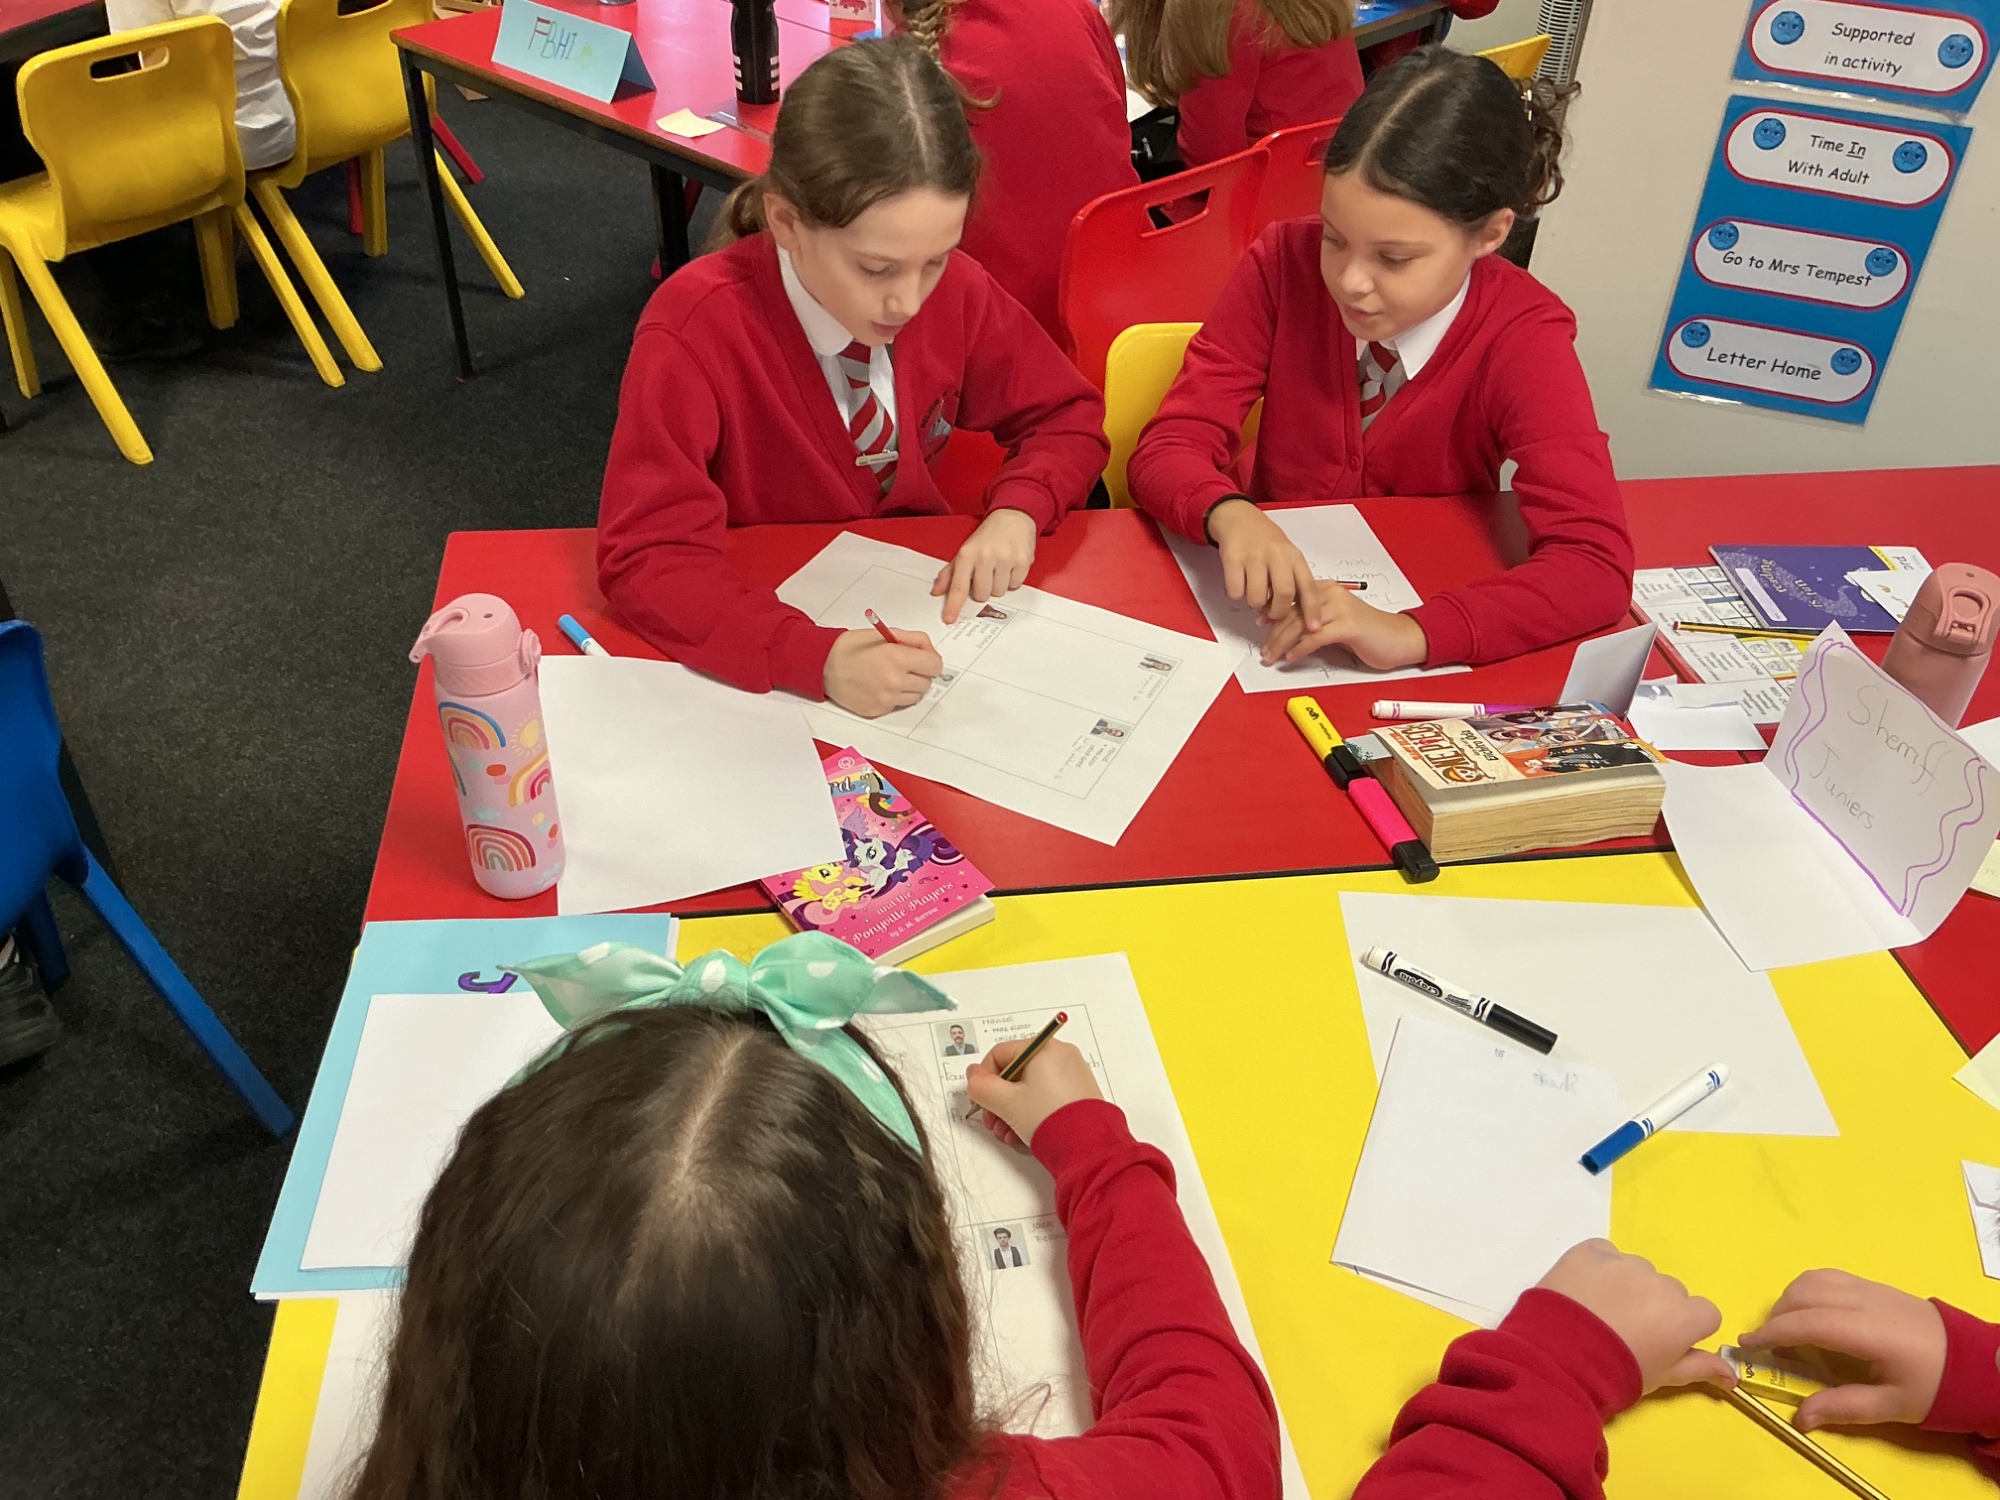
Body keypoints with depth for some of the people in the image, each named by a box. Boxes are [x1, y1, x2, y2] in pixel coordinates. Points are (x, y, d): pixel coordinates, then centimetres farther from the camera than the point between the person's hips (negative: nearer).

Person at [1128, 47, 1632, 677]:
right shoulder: (1283, 265, -11)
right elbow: (1166, 449, -13)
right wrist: (1230, 515, -36)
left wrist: (1410, 633, -40)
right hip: (1272, 611, 0)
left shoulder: (1521, 339, -16)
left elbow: (1595, 563, -25)